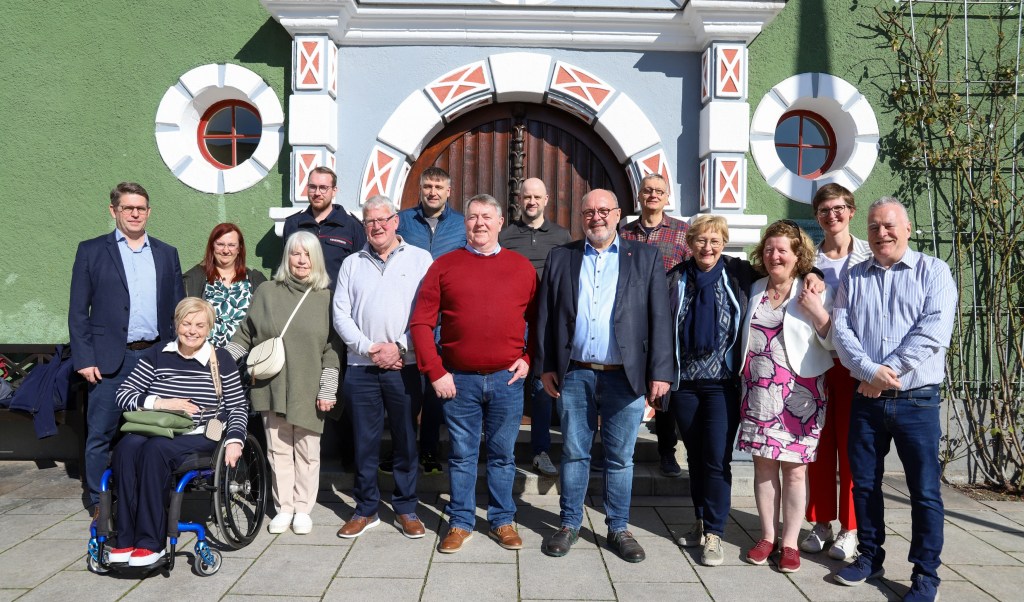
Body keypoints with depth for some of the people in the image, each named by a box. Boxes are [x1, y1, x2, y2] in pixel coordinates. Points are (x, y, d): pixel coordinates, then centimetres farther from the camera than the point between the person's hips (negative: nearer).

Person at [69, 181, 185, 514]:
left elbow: (178, 309, 12)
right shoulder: (91, 251, 5)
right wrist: (84, 358, -6)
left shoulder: (167, 254, 13)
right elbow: (78, 310, 2)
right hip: (110, 360, -2)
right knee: (100, 434, 4)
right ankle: (99, 502, 17)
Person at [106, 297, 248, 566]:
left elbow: (238, 407, 7)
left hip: (200, 438, -3)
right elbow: (123, 394, 6)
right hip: (156, 432, 3)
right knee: (127, 446, -31)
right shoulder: (157, 355, 12)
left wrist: (234, 441, -9)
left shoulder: (221, 360, 6)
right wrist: (160, 403, -10)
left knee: (155, 449, -33)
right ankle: (126, 538, -24)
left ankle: (151, 542, -25)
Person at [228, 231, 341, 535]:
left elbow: (332, 350, -1)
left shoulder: (326, 298, 1)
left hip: (308, 390, -1)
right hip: (272, 386, 2)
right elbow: (244, 336, 11)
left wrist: (328, 391, -5)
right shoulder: (266, 293, 6)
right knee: (278, 448, 8)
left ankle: (302, 508, 19)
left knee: (307, 450, 5)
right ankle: (284, 508, 21)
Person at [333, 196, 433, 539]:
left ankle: (406, 509, 19)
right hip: (361, 367, 2)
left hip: (404, 366, -2)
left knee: (406, 440, 5)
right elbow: (341, 314, 6)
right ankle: (366, 509, 22)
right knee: (365, 440, 9)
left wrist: (399, 347, -11)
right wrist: (367, 348, -7)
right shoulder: (352, 264, 13)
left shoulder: (420, 259, 4)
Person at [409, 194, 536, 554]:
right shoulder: (444, 266, 3)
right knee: (462, 455, 10)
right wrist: (435, 372, -6)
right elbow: (421, 322, 0)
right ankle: (460, 523, 25)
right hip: (458, 379, -1)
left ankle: (502, 521, 27)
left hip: (507, 378, 1)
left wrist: (528, 359, 0)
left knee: (503, 454, 11)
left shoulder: (521, 267, 6)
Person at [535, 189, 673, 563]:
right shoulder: (561, 258, 8)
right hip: (574, 375, 1)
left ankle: (618, 529, 25)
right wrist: (546, 366, 2)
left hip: (625, 376, -1)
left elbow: (659, 318, 0)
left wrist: (660, 372, -6)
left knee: (620, 458, 9)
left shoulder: (645, 257, 4)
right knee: (574, 454, 11)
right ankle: (570, 524, 27)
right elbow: (545, 316, 8)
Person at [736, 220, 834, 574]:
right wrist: (743, 378, 10)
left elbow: (833, 343, -4)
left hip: (798, 393, -3)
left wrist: (818, 312, -17)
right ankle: (768, 536, 21)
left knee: (794, 469, 3)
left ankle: (790, 542, 15)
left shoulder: (814, 294, -2)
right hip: (758, 392, 4)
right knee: (763, 465, 8)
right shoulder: (755, 290, 10)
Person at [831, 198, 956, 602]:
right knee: (864, 484, 12)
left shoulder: (933, 271, 1)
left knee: (925, 490, 3)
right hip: (866, 399, 3)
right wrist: (871, 371, -16)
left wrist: (890, 370, -16)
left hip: (917, 400, -3)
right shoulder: (853, 277, 9)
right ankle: (869, 557, 28)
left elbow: (934, 329, -12)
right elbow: (841, 330, -1)